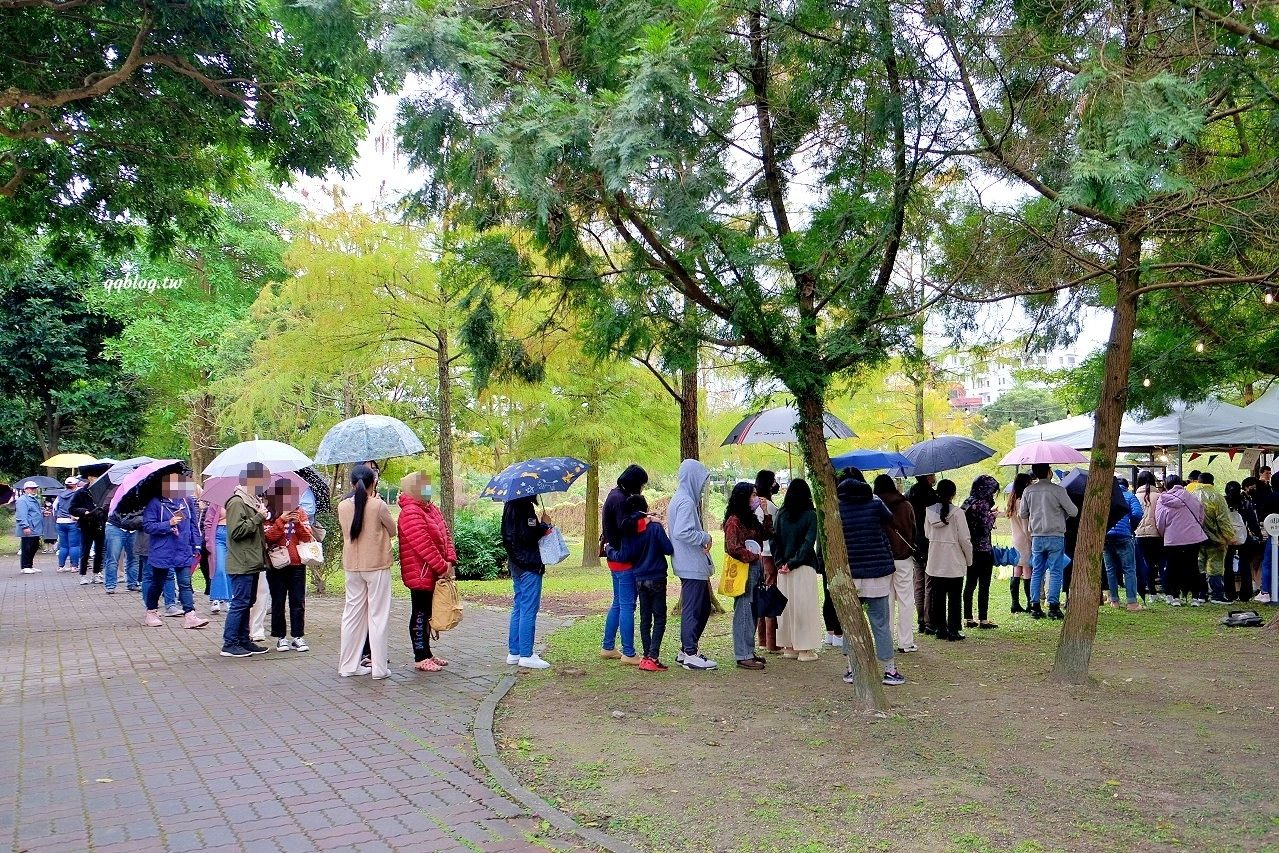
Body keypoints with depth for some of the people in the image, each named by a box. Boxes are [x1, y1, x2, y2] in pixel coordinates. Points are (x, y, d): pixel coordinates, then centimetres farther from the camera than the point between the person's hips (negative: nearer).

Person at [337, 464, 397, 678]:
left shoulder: (343, 506, -1)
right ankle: (378, 668, 3)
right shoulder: (379, 505, -13)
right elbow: (392, 531, 0)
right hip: (377, 566, -4)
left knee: (352, 614, 13)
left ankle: (348, 665, 18)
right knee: (378, 616, 2)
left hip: (352, 566, 4)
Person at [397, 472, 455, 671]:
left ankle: (427, 653, 26)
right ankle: (420, 658, 6)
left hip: (433, 574, 9)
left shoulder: (432, 509, 14)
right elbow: (423, 545, -22)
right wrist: (442, 567, -19)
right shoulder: (410, 513, -17)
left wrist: (450, 561, 0)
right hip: (420, 574, -9)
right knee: (420, 615, -1)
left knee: (427, 614, 16)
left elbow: (446, 536, 13)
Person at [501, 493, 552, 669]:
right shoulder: (525, 507, -18)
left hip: (516, 564, 10)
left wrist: (541, 525, 10)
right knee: (529, 610, -4)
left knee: (519, 608, 15)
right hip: (529, 565, -10)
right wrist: (545, 524, -10)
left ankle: (514, 652, 21)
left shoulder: (511, 505, 12)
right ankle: (526, 655, 0)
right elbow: (527, 536, -24)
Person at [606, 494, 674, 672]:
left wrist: (610, 550, 16)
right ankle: (652, 657, -9)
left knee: (645, 619, 12)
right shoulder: (655, 527, -12)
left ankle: (647, 657, 13)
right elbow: (668, 550, -12)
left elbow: (623, 556, -3)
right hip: (657, 579, -4)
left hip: (640, 580, 4)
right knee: (659, 618, 0)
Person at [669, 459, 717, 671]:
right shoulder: (686, 502, -17)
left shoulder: (681, 498, 15)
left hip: (693, 564, 10)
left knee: (703, 607, 16)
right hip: (692, 565, -10)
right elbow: (682, 532, -26)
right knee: (692, 609, -3)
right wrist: (705, 537, -14)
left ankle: (687, 649, 23)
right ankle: (690, 654, 4)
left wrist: (702, 539, 3)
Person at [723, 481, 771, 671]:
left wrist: (766, 513, 7)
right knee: (743, 611, -6)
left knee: (752, 612, 12)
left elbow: (766, 534, 13)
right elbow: (733, 548, -18)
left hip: (755, 569, 9)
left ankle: (748, 651, 20)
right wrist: (755, 556, -11)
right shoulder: (733, 521, -12)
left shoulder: (750, 518, 16)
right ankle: (743, 656, -2)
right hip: (743, 570, -9)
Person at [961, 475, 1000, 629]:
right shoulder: (982, 504, -16)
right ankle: (983, 619, 4)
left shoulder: (967, 503, 8)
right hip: (983, 550, -8)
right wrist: (992, 517, -3)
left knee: (970, 583, 12)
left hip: (970, 549, 8)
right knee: (984, 585, 0)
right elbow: (985, 528, -19)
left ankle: (968, 618, 16)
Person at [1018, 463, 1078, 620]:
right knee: (1055, 572, 2)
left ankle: (1035, 607, 10)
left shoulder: (1028, 491, 1)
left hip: (1036, 537, 4)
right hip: (1055, 536, -4)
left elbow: (1022, 514, 9)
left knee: (1036, 572, 10)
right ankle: (1053, 607, 1)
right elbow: (1074, 512, -5)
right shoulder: (1057, 490, -11)